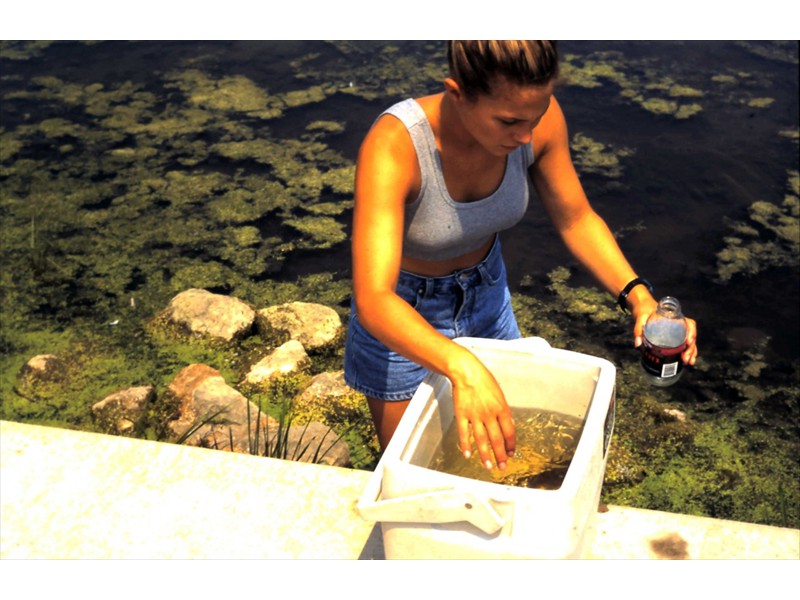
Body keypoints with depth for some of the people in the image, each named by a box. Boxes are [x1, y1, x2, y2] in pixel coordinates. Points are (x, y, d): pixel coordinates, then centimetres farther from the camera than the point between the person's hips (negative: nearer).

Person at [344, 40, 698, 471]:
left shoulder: (536, 115, -23)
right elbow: (372, 301, -45)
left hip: (487, 291, 4)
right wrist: (462, 368, -61)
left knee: (501, 457, 22)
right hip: (399, 311, -4)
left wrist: (638, 295, -23)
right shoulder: (393, 146, -38)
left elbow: (575, 219, -8)